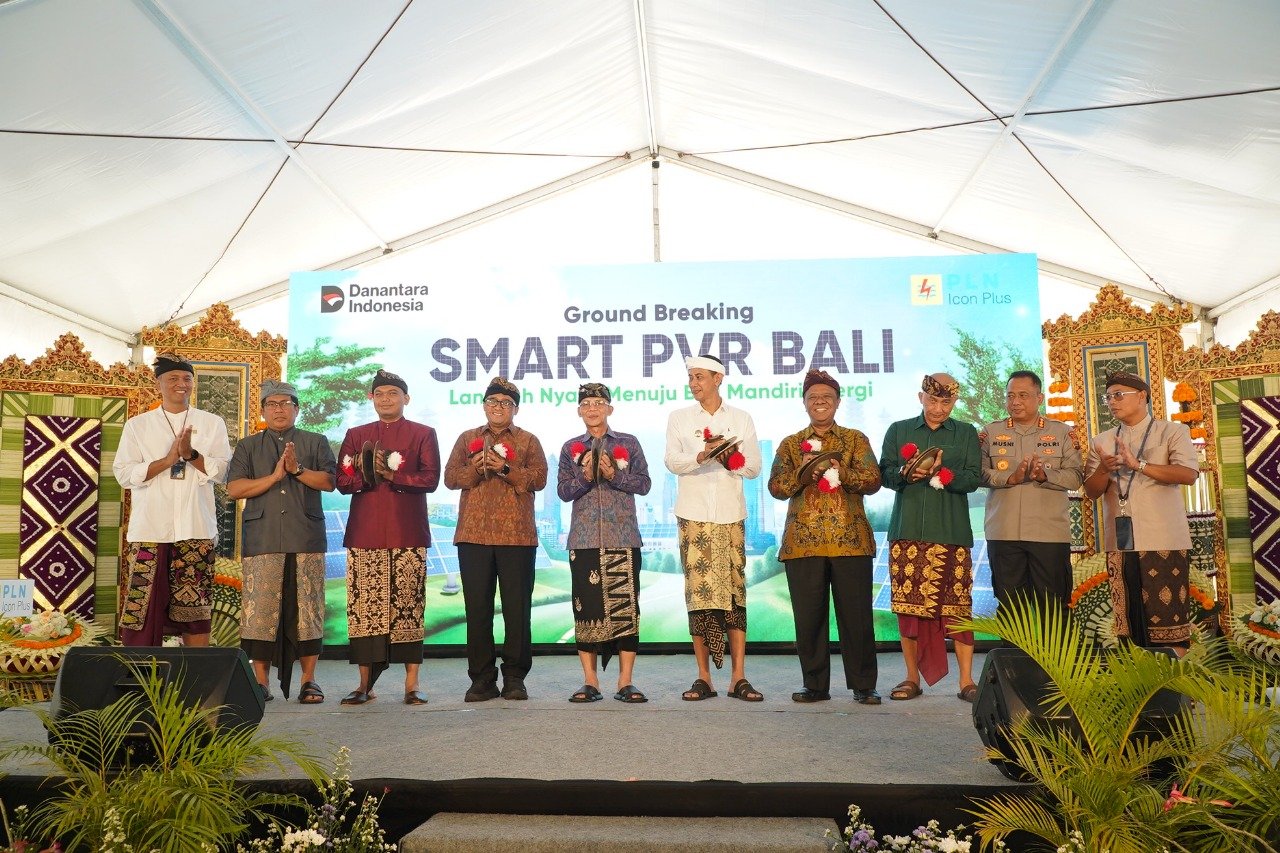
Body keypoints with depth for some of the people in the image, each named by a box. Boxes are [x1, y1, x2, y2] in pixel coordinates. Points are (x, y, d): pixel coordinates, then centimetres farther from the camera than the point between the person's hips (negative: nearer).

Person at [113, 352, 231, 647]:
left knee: (195, 608, 2)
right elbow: (124, 474, 0)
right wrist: (167, 460, -13)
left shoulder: (212, 423, 10)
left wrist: (190, 454, -14)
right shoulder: (137, 424, 9)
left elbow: (222, 470, 2)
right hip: (149, 529, 0)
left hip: (196, 530, 0)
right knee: (144, 607, -2)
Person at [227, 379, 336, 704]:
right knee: (260, 609, -3)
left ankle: (309, 679, 5)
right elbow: (234, 489, 3)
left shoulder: (316, 442, 15)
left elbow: (329, 481, 2)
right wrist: (275, 476, -6)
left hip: (306, 538, 0)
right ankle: (260, 680, 6)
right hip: (262, 539, 1)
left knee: (307, 607, -1)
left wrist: (297, 470, -12)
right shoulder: (247, 447, 16)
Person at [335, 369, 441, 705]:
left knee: (409, 606, -1)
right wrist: (369, 474, -11)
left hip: (408, 533, -2)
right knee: (364, 606, 0)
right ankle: (365, 683, 9)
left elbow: (430, 478, -3)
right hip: (364, 534, 2)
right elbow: (342, 481, 8)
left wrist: (392, 475, -13)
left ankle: (412, 683, 4)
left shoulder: (423, 434, 10)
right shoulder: (356, 435, 17)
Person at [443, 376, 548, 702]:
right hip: (473, 534, 2)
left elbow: (539, 478, -1)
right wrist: (475, 468, -10)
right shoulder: (468, 439, 17)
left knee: (517, 607, -1)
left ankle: (514, 677, 9)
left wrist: (506, 468, -14)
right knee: (477, 607, 3)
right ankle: (482, 678, 11)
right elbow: (450, 477, 8)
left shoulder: (528, 441, 12)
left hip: (516, 535, -2)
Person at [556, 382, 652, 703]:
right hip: (584, 539, 1)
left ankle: (625, 681, 4)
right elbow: (563, 491, 6)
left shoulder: (629, 443, 9)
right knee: (587, 605, 0)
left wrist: (613, 474, -12)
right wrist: (586, 477, -12)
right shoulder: (571, 448, 12)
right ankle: (590, 681, 8)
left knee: (625, 605, -3)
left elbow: (644, 483, 2)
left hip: (623, 538, -1)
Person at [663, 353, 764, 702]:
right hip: (693, 516, 0)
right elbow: (672, 461, -4)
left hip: (731, 516, 0)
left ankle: (739, 677, 1)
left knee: (735, 592, -3)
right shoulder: (679, 418, 11)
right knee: (699, 592, -3)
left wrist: (732, 459, -13)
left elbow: (754, 468, 7)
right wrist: (702, 455, -23)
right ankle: (704, 678, 3)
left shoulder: (741, 419, 12)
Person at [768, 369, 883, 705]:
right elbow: (776, 487, 3)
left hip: (850, 539, -1)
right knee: (808, 616, 3)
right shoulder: (790, 444, 14)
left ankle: (863, 685, 11)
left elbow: (873, 481, -1)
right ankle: (815, 685, 14)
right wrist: (804, 472, -15)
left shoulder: (855, 439, 12)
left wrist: (837, 470, -16)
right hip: (803, 541, 1)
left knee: (856, 614, 0)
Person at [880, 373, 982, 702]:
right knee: (908, 605, 1)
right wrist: (906, 473, -15)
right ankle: (912, 678, 11)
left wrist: (941, 473, -15)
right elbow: (885, 474, 5)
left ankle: (966, 681, 3)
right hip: (907, 530, 1)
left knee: (957, 606, -4)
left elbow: (974, 478, 1)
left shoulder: (967, 433, 12)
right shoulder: (898, 431, 13)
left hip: (951, 532, -1)